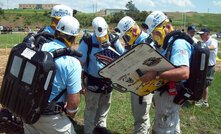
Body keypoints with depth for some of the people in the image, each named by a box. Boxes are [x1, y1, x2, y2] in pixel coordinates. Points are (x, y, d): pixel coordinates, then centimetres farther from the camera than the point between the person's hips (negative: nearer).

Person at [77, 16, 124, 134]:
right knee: (91, 108, 6)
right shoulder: (87, 42, -16)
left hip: (109, 80, 5)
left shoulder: (113, 40, -4)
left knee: (105, 105, 20)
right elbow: (80, 64, -11)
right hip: (93, 81, -4)